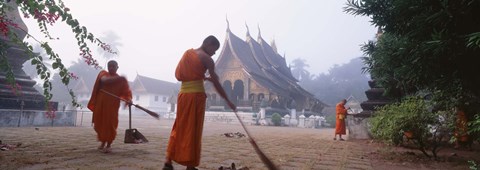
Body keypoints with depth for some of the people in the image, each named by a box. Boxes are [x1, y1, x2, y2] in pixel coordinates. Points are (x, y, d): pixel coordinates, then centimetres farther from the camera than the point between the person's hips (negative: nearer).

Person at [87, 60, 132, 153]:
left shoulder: (122, 80, 5)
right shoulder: (103, 73, 8)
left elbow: (127, 92, -6)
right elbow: (105, 80, -15)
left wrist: (129, 100, -26)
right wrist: (117, 78, -25)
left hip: (112, 105, -2)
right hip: (100, 104, 2)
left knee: (110, 124, -4)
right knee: (100, 123, 9)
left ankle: (109, 145, 11)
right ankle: (103, 142, 30)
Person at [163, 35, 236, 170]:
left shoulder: (188, 53, 15)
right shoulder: (206, 58, -5)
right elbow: (216, 83, -5)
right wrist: (228, 101, 2)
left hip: (183, 94, 6)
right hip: (196, 94, -6)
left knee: (179, 127, 14)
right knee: (193, 130, 1)